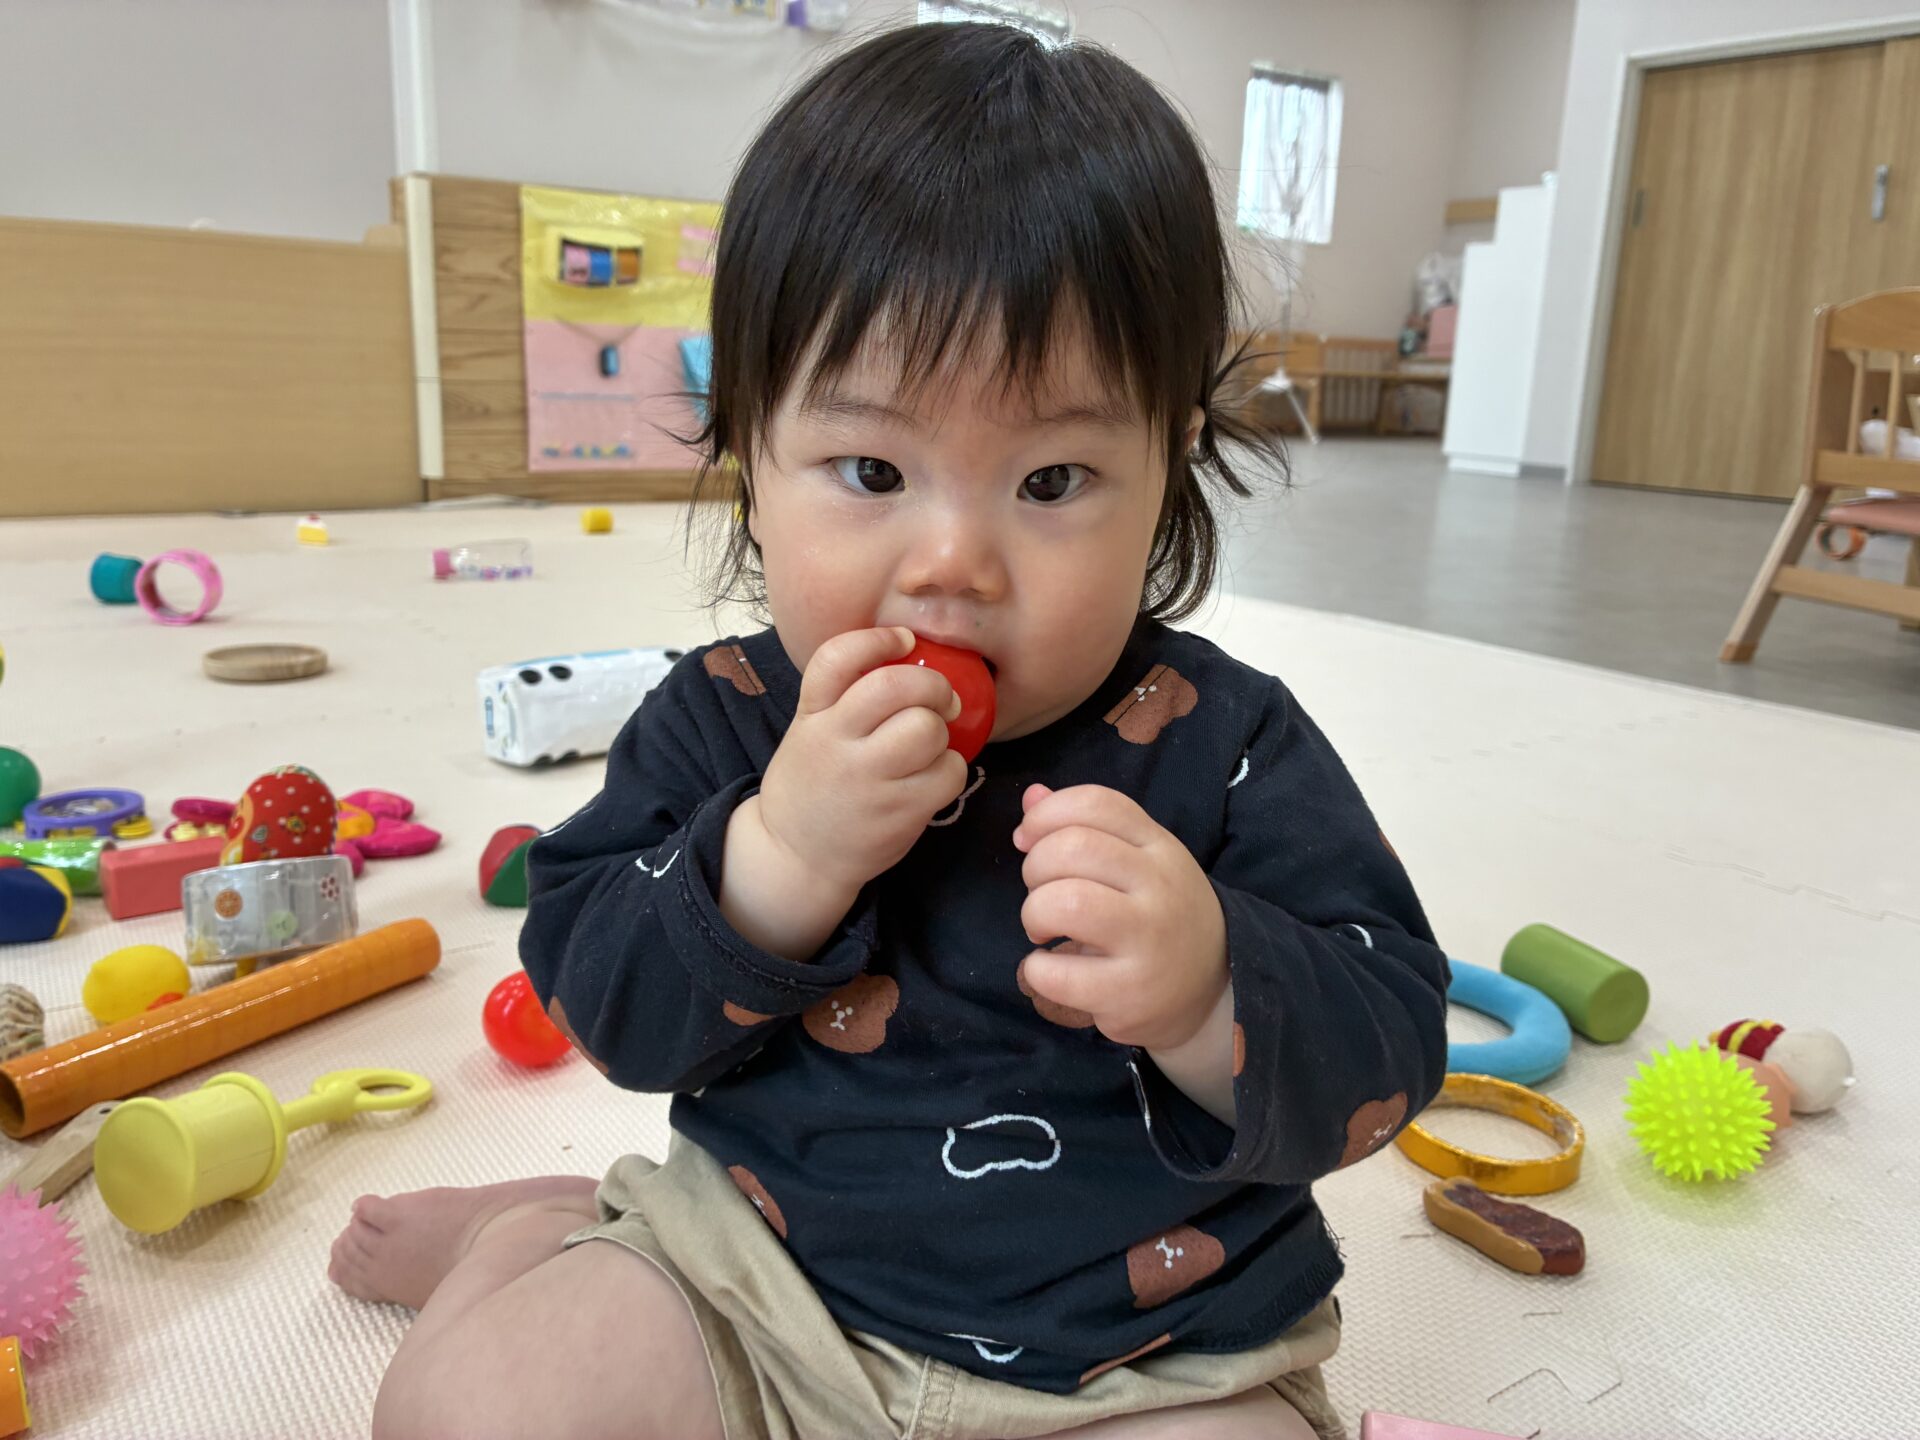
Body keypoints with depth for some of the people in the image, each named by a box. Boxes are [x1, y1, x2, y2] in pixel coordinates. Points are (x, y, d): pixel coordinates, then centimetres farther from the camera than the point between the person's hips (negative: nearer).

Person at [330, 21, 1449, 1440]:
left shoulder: (1222, 745, -14)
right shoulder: (725, 721, -8)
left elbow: (1380, 1058, -14)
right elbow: (607, 1005, -11)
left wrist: (1211, 992, -36)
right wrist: (781, 847, -28)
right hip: (761, 1292, 1)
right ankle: (540, 1231, 23)